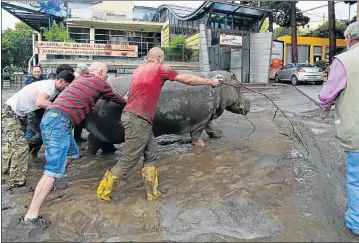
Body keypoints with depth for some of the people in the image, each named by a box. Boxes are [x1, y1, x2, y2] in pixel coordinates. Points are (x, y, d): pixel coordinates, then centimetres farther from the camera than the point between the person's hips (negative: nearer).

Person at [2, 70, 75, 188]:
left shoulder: (54, 88, 5)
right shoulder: (49, 85, -25)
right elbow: (39, 102, -41)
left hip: (18, 114, 10)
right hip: (10, 112, -10)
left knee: (17, 144, 23)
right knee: (21, 147, -14)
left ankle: (9, 168, 43)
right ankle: (17, 182, -10)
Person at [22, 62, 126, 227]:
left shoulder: (81, 79, 25)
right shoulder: (101, 82, 6)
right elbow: (115, 98, 23)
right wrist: (125, 100, 42)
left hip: (51, 118, 9)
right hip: (59, 121, -9)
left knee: (72, 153, 23)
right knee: (54, 169, -11)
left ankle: (50, 185, 31)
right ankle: (31, 215, -10)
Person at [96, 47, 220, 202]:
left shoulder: (139, 68, 18)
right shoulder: (160, 68, -2)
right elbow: (187, 79, 4)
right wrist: (209, 82, 14)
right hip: (137, 120, -9)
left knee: (151, 155, 11)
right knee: (129, 161, 0)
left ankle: (152, 193, 17)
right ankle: (103, 192, 12)